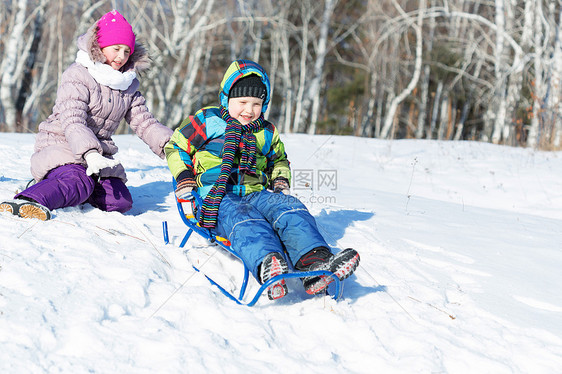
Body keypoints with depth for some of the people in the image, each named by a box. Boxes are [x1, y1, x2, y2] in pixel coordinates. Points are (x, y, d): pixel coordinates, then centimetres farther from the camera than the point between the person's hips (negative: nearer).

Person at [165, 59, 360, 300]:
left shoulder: (266, 133, 24)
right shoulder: (207, 121, 11)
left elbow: (279, 160, 40)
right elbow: (175, 147, 16)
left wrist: (281, 180, 17)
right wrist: (183, 177, 0)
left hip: (255, 194, 5)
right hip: (216, 198, -4)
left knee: (290, 208, -29)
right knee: (244, 220, -40)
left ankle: (315, 264, -55)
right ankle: (267, 267, -73)